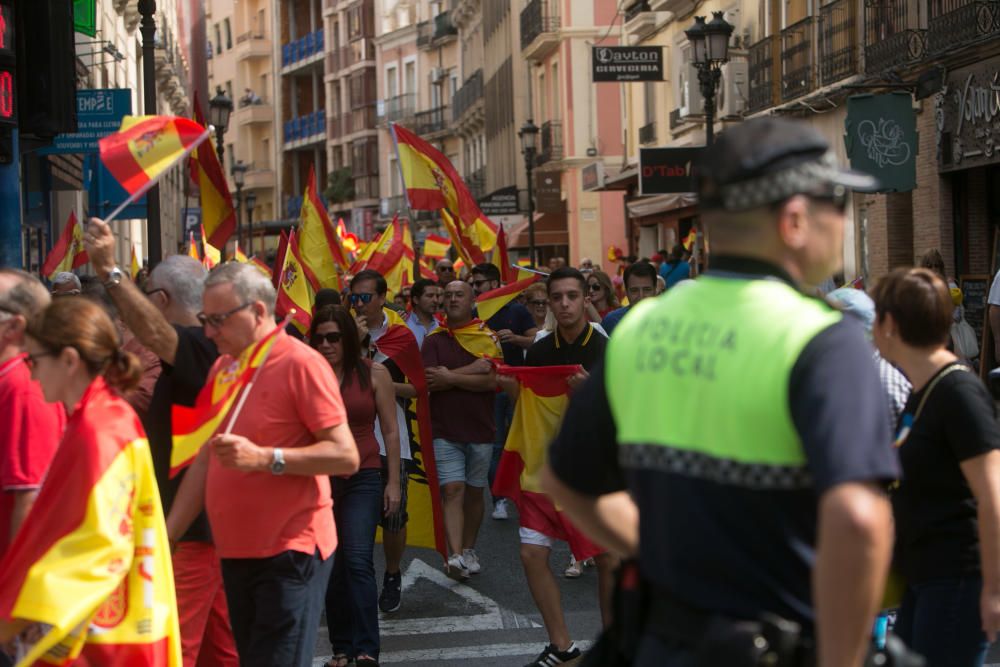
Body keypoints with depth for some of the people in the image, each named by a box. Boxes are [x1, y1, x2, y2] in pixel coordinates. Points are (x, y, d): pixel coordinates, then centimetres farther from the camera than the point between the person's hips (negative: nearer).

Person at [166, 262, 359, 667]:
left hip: (289, 554, -7)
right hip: (235, 553, 8)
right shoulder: (221, 368, 11)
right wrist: (165, 538, 10)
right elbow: (204, 460, 15)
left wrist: (265, 458, -25)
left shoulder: (301, 364, -11)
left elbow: (346, 456, -16)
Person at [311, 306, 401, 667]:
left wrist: (393, 482, 1)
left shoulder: (374, 374, 0)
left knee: (358, 559, -15)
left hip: (362, 478, -2)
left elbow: (390, 431, 3)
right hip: (319, 478, 2)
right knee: (330, 565, 9)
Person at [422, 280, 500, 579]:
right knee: (452, 490, -12)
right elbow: (429, 381, -10)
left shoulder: (487, 338, 3)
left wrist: (450, 378, -11)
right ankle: (455, 555, -21)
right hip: (444, 429, -1)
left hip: (480, 428, 1)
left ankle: (469, 550, 23)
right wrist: (472, 369, -13)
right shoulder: (434, 341, 6)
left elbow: (493, 380, -11)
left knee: (474, 491, 10)